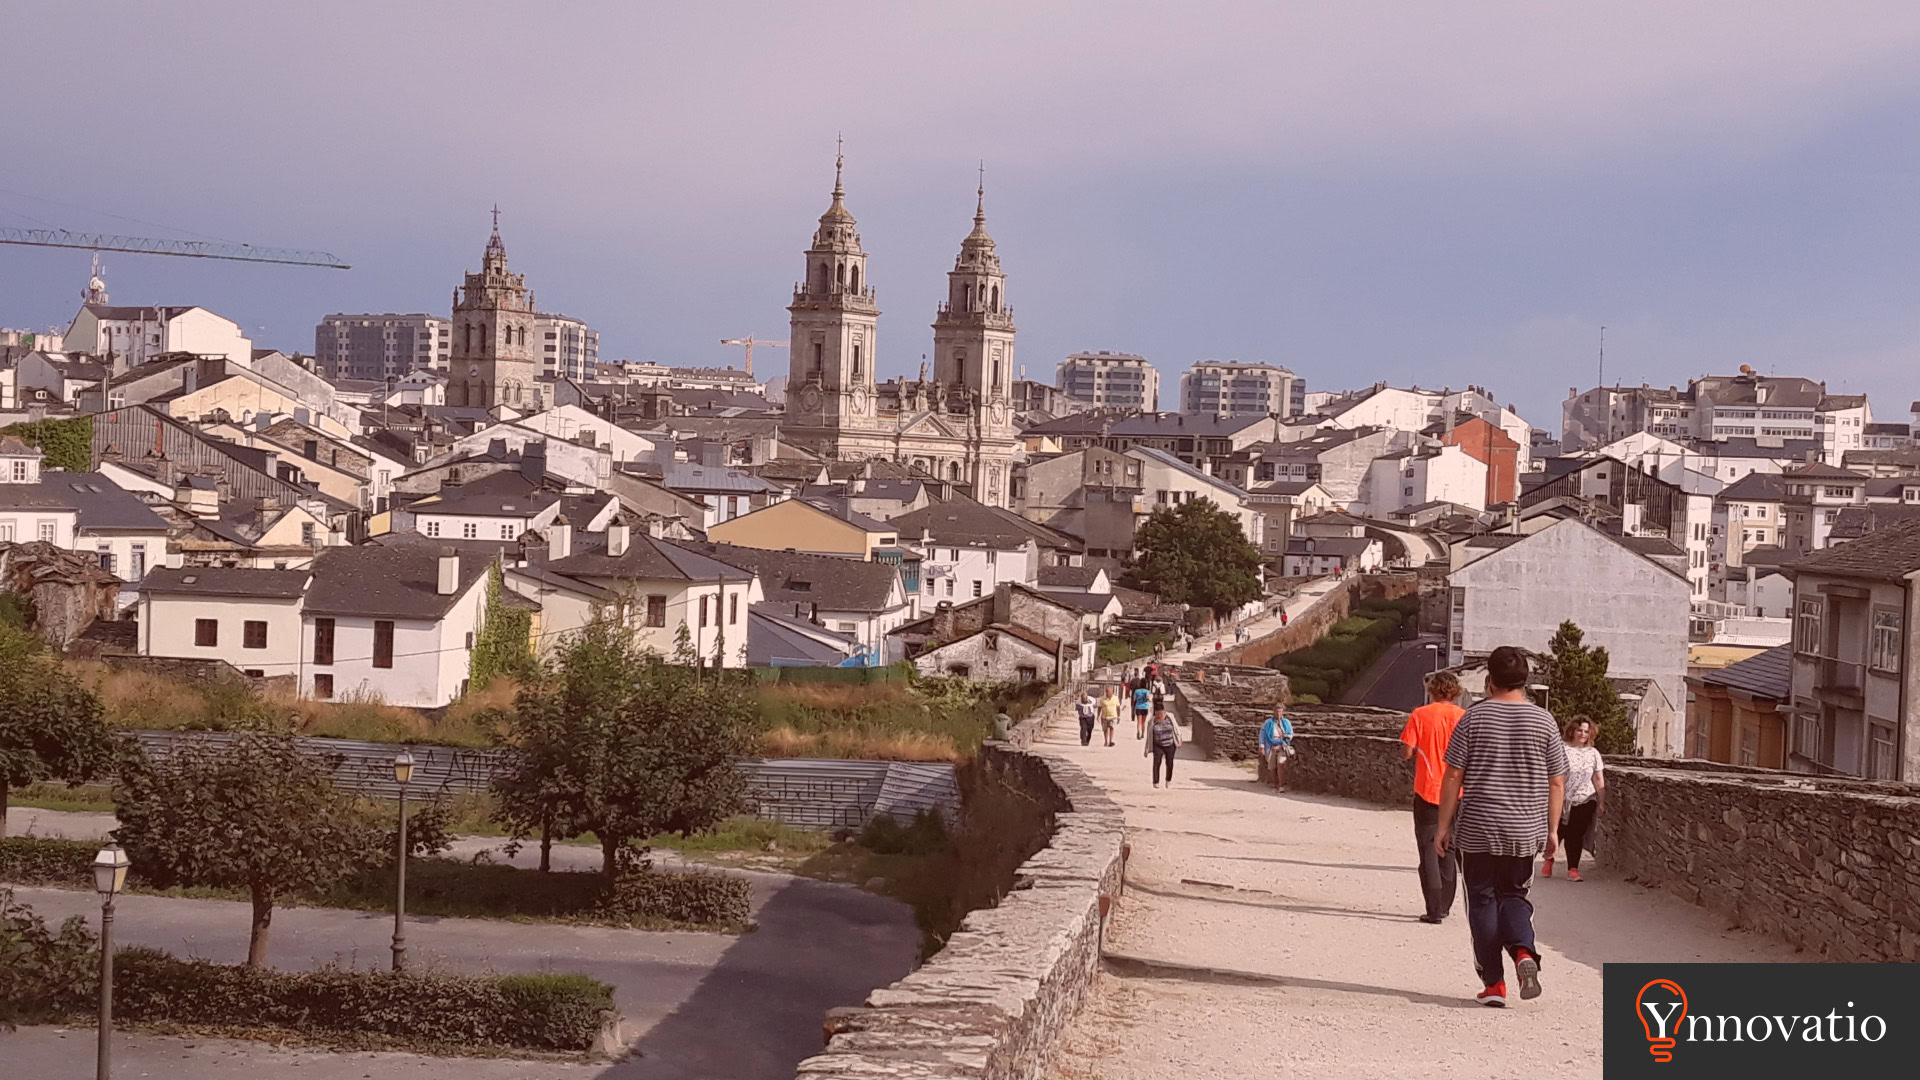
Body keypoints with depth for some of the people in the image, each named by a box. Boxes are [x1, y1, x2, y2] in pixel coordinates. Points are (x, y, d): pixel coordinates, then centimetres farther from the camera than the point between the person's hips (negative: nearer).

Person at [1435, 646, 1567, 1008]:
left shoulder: (1475, 717, -5)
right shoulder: (1543, 721, 0)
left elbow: (1453, 776, -5)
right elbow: (1557, 781, 2)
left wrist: (1444, 825, 2)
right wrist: (1552, 829, 10)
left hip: (1478, 829, -2)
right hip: (1525, 830, 2)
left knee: (1483, 900, 8)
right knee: (1514, 895, 18)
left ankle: (1494, 983, 5)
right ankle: (1524, 951, -10)